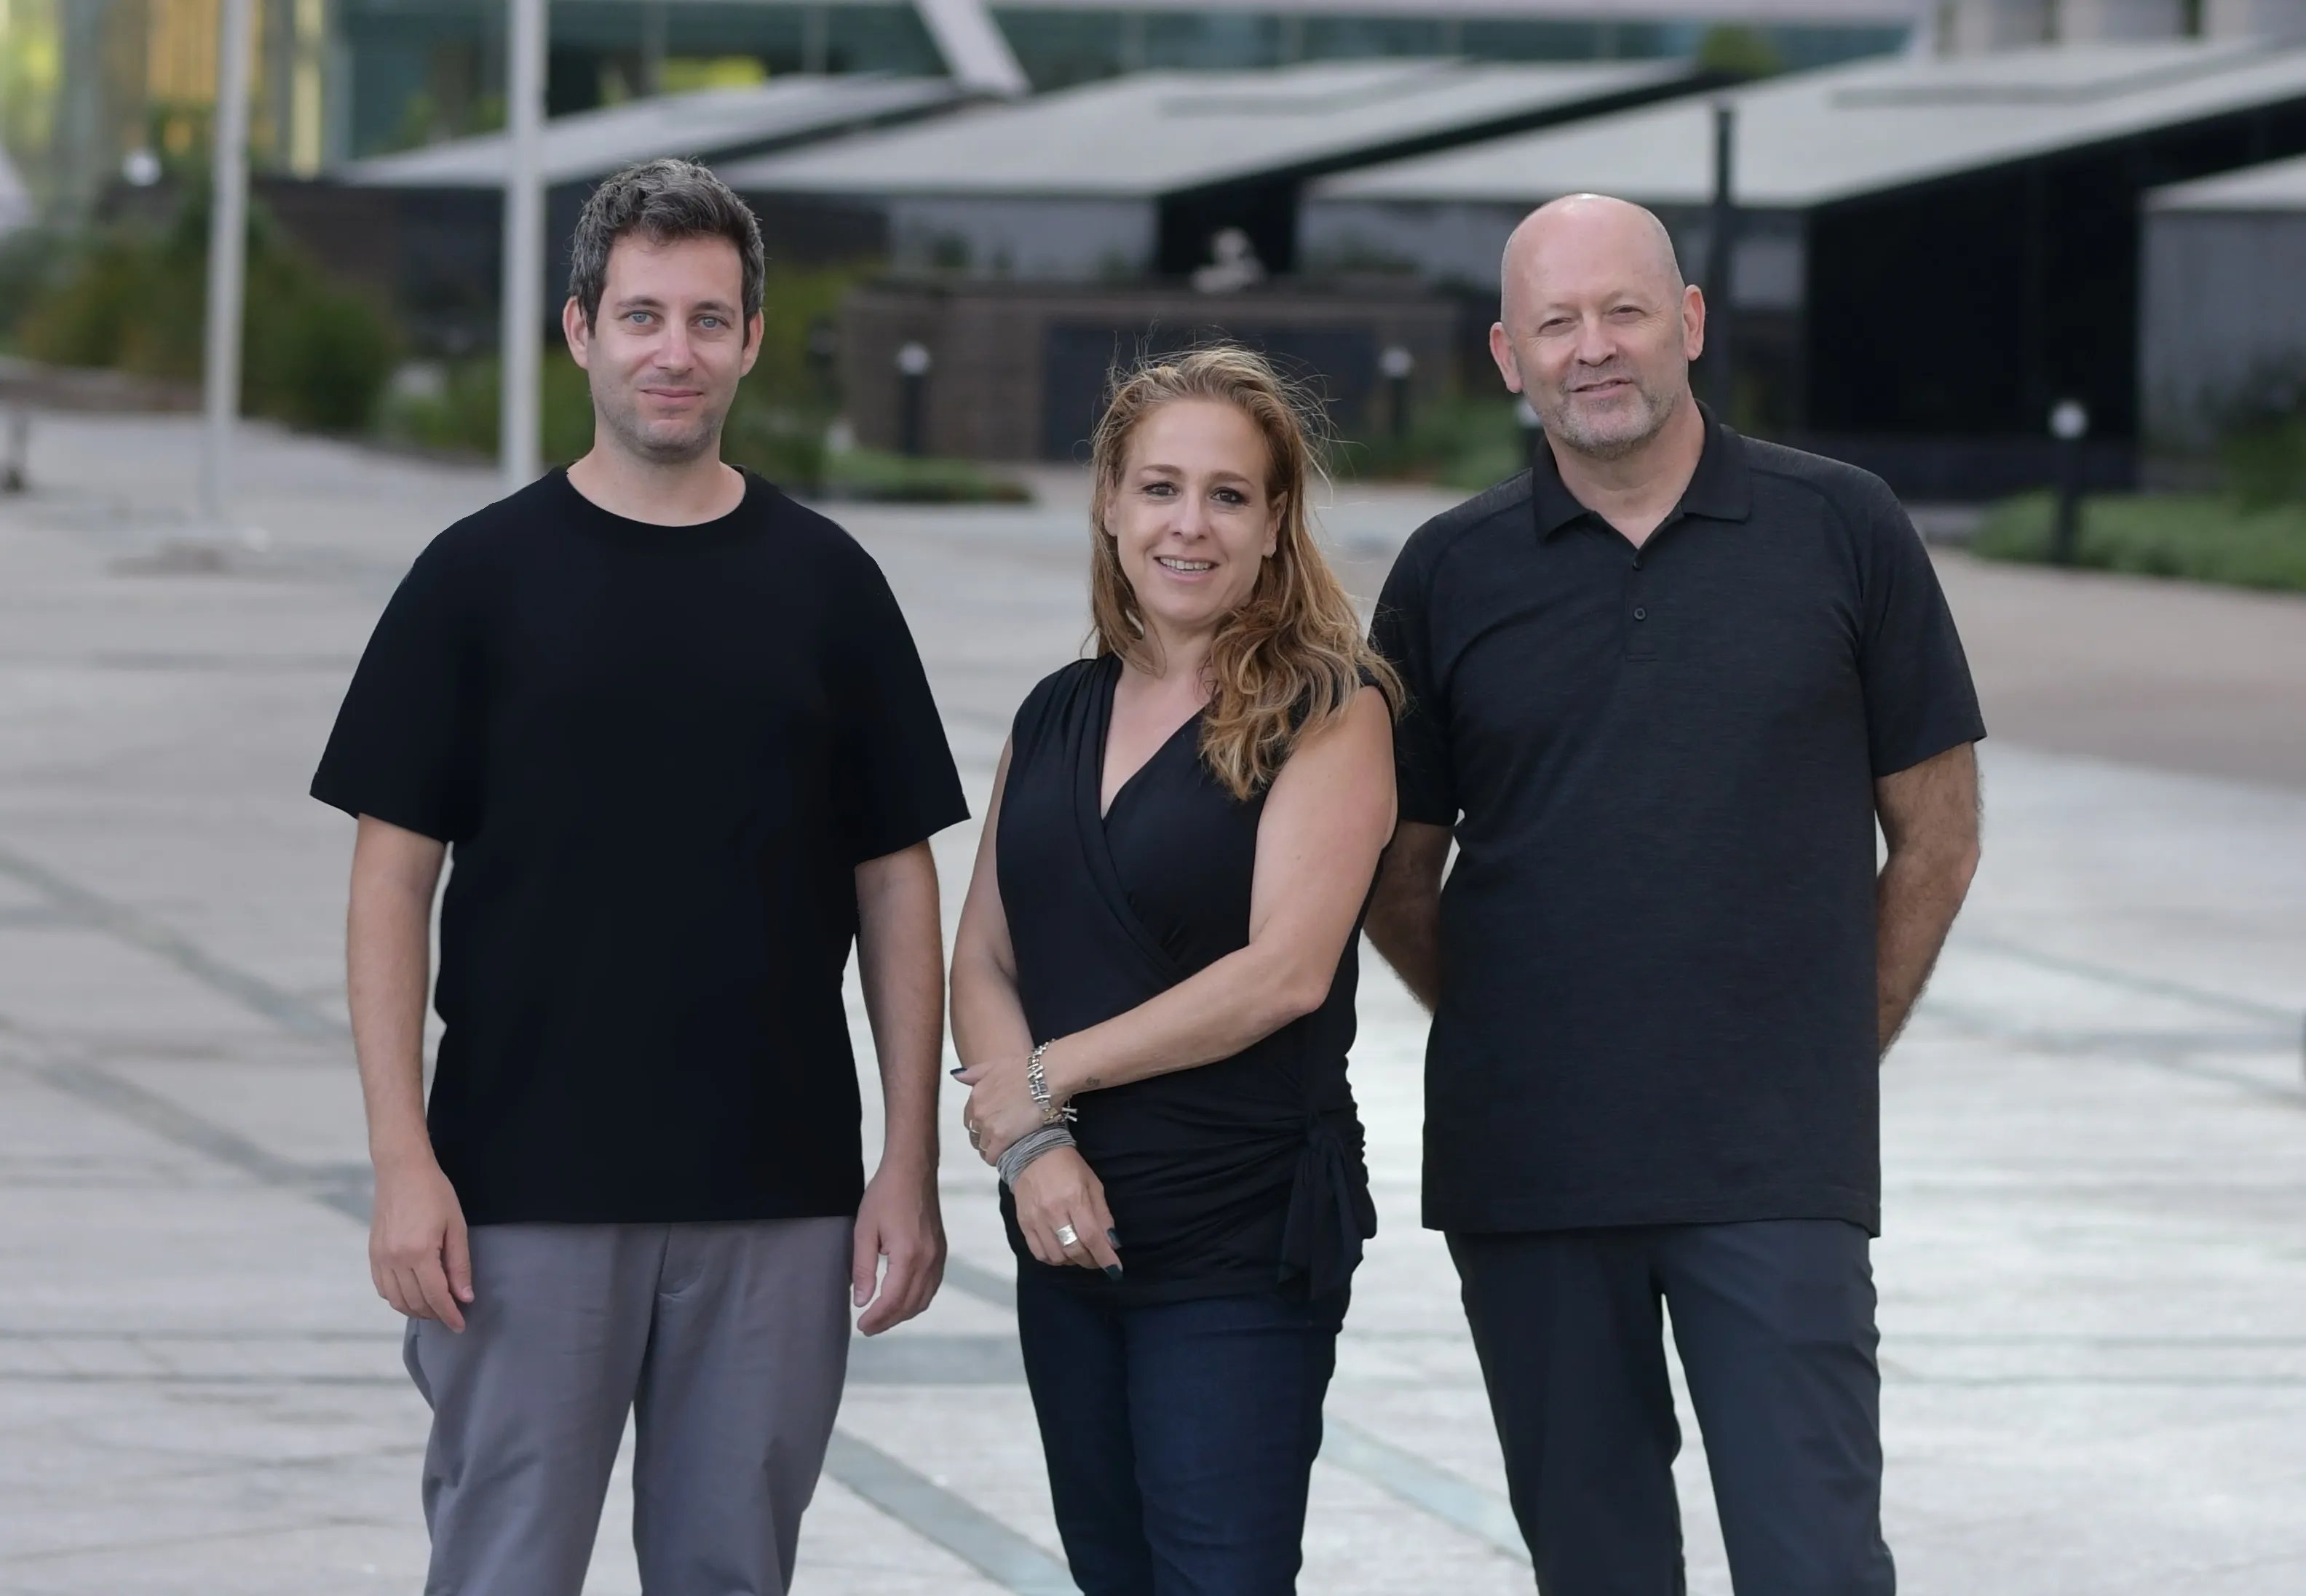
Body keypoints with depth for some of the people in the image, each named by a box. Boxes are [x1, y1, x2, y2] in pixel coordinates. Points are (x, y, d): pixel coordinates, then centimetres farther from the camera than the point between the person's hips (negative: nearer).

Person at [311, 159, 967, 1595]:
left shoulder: (825, 583, 7)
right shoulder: (483, 577, 1)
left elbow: (895, 883, 8)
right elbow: (394, 876, -1)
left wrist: (912, 1163, 1)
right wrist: (403, 1157, -10)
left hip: (778, 1202, 2)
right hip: (525, 1191, -2)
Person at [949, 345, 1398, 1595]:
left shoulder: (1327, 710, -6)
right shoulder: (1060, 716, 13)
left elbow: (1285, 969, -15)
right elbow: (982, 963, 10)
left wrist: (1047, 1075, -10)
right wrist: (1031, 1147, -9)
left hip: (1245, 1247, -6)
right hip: (1070, 1238, 6)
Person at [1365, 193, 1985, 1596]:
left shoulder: (1843, 533, 2)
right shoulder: (1453, 575, 6)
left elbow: (1936, 836, 7)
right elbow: (1398, 875, 13)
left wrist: (1834, 1053, 5)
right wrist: (1521, 1049, 7)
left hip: (1779, 1169, -2)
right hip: (1524, 1168, 2)